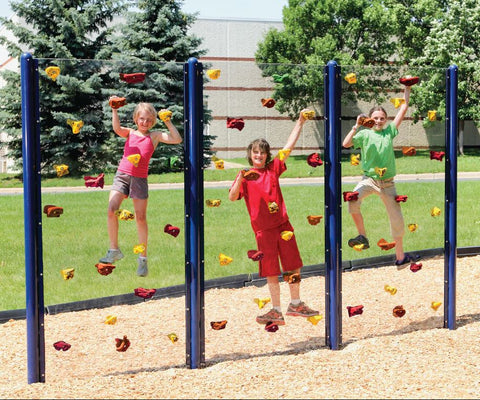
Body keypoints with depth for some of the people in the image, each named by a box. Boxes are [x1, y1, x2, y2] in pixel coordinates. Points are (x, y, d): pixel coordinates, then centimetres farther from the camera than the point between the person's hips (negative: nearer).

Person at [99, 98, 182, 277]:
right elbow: (117, 129, -12)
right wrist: (114, 110, -20)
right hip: (122, 175, 1)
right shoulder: (130, 133, 10)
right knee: (111, 210, -13)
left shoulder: (154, 136, 7)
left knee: (140, 217, -1)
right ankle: (114, 250, 2)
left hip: (140, 178, -1)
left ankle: (143, 258, 9)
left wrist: (167, 122, -5)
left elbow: (177, 139, -3)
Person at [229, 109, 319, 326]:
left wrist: (300, 122, 3)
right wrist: (240, 179, -23)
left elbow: (289, 146, 6)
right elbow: (232, 197, -8)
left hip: (283, 223, 2)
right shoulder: (245, 175, 2)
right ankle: (277, 310, 10)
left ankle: (295, 304, 21)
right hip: (263, 228, -2)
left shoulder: (273, 168, 8)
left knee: (293, 265, 7)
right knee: (271, 271, 2)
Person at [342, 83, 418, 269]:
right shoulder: (365, 134, 1)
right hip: (369, 179, -3)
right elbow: (346, 144, -12)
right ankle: (362, 236, -17)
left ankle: (400, 257, 20)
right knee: (353, 199, -33)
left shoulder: (389, 131, 6)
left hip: (387, 182, 3)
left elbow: (404, 108, 8)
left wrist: (407, 88, 5)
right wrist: (357, 126, -15)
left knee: (397, 219, 6)